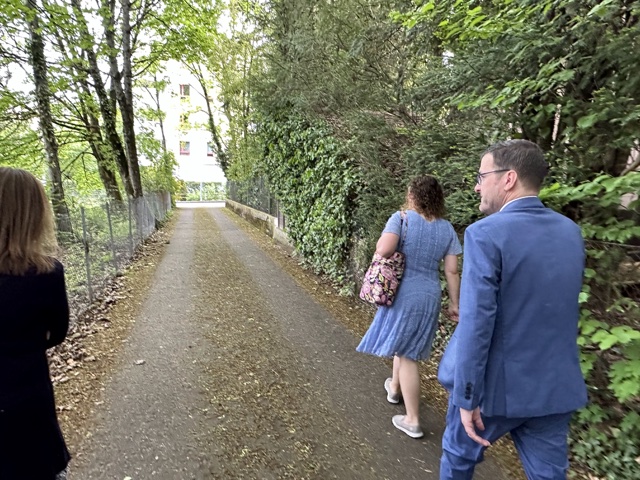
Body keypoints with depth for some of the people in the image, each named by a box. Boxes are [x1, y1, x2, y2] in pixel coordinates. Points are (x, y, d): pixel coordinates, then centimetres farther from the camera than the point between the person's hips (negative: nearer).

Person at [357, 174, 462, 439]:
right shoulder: (447, 228, 2)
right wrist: (454, 303, 7)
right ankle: (394, 387, 48)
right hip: (430, 296, 6)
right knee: (407, 345, 25)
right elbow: (452, 271, 1)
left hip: (404, 295, -5)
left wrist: (382, 241, -4)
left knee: (406, 353, 4)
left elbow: (383, 250, -27)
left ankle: (413, 421, 13)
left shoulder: (401, 218, -12)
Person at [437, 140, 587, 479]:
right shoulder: (570, 232, 2)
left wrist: (467, 398, -16)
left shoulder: (486, 233, -22)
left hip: (497, 384, -5)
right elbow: (559, 307, 12)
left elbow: (476, 323, -24)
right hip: (556, 385, 6)